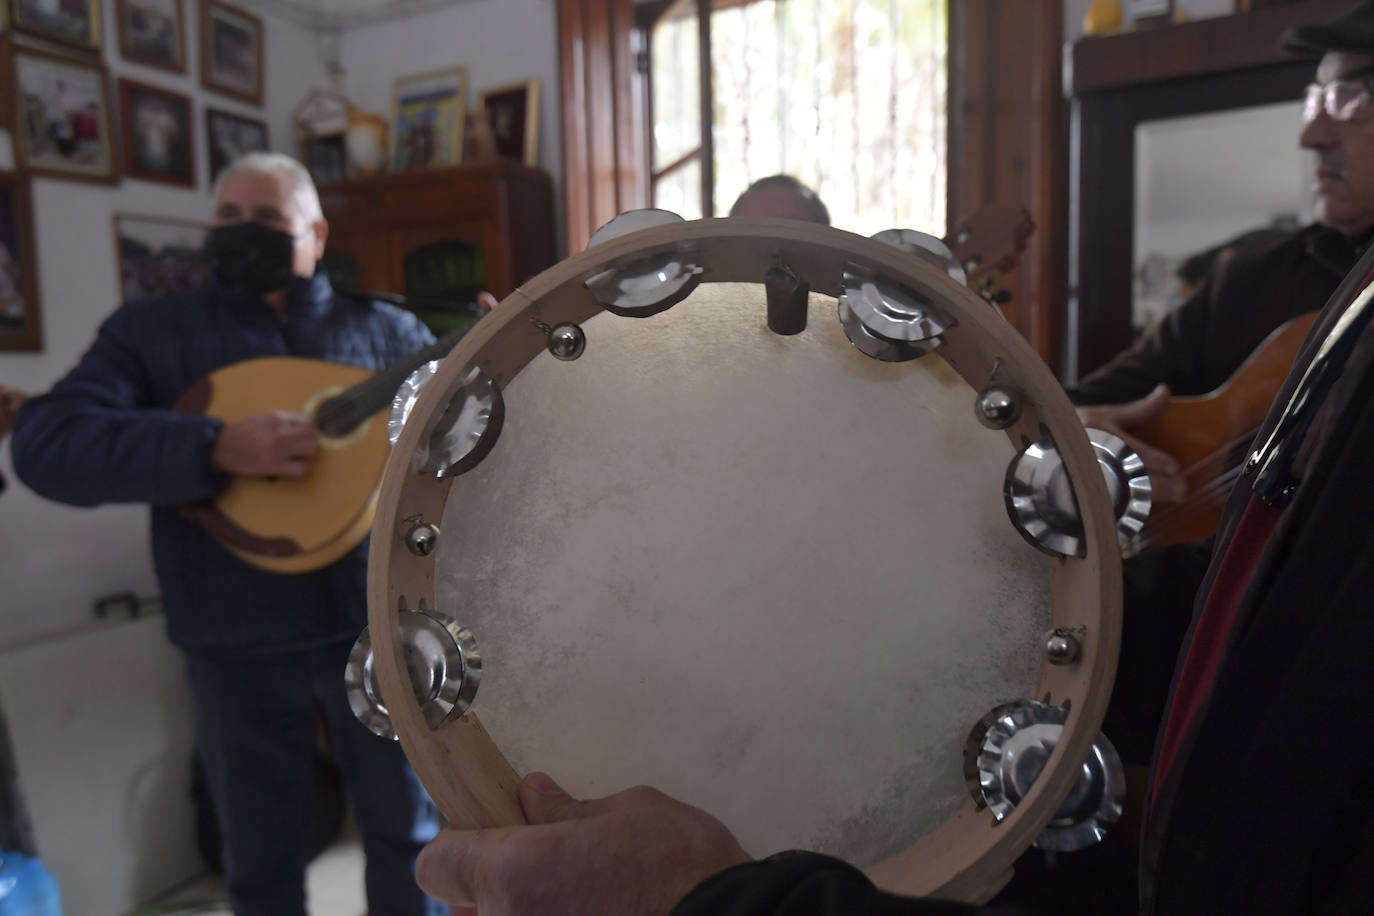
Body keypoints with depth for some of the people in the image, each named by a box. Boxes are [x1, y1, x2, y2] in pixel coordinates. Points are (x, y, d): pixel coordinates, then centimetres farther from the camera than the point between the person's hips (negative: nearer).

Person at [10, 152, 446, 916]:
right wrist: (217, 447, -23)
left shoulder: (386, 330, 5)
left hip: (378, 624, 1)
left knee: (408, 831, 16)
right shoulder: (150, 331, 3)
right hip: (237, 646, 0)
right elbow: (47, 445, -10)